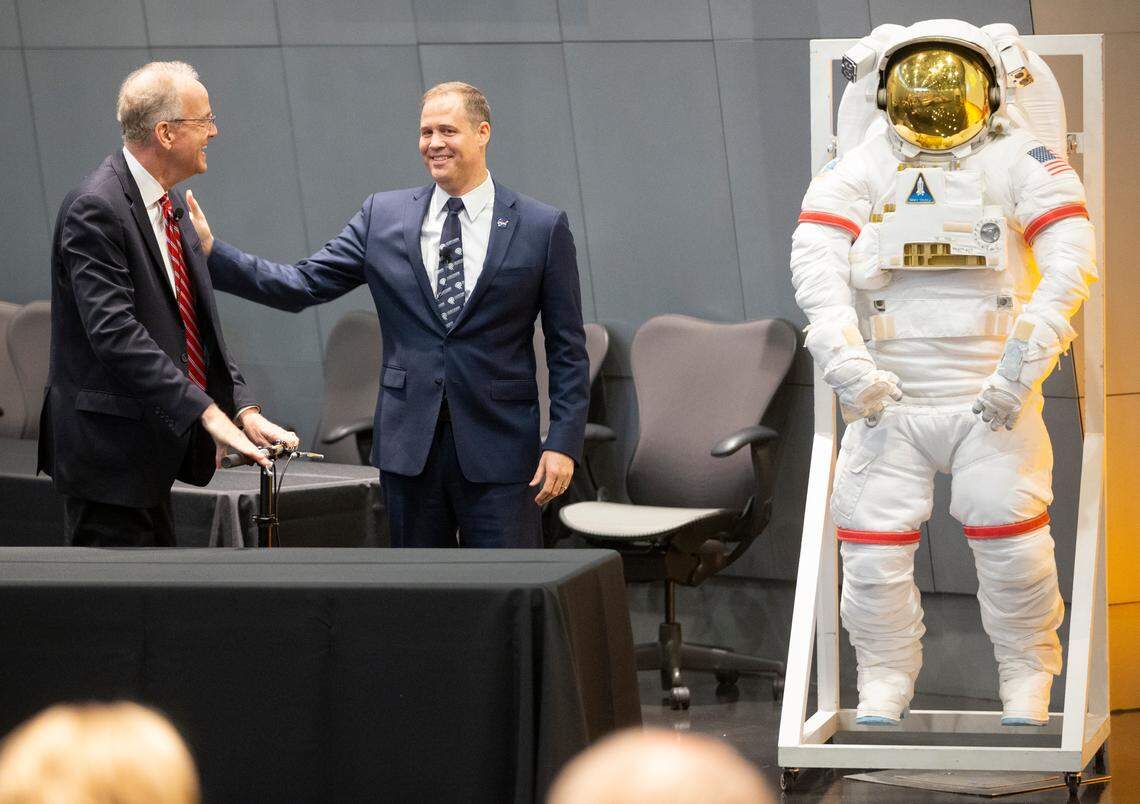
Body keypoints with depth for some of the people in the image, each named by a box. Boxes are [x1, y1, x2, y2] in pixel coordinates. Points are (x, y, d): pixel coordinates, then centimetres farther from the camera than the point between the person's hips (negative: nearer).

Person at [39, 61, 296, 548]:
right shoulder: (95, 209, -17)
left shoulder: (170, 207, 13)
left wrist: (245, 410, 2)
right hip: (108, 452, -10)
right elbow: (115, 333, -26)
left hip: (152, 446, 10)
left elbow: (199, 323, 15)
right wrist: (207, 413, -29)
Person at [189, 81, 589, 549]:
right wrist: (211, 254, -9)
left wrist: (563, 442, -7)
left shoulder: (543, 228, 0)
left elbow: (567, 349, 1)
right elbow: (303, 284, 2)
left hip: (497, 446, -2)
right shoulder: (383, 215, 6)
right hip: (409, 441, 3)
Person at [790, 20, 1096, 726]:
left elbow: (1071, 259, -8)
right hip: (889, 398, 1)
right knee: (874, 542, 0)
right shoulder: (862, 167, 6)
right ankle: (885, 677, 18)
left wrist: (1024, 362, -18)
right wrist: (843, 357, -21)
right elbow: (815, 256, -7)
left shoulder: (1017, 160, 3)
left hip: (992, 399, -1)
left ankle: (1027, 673, 15)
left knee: (1012, 538, -5)